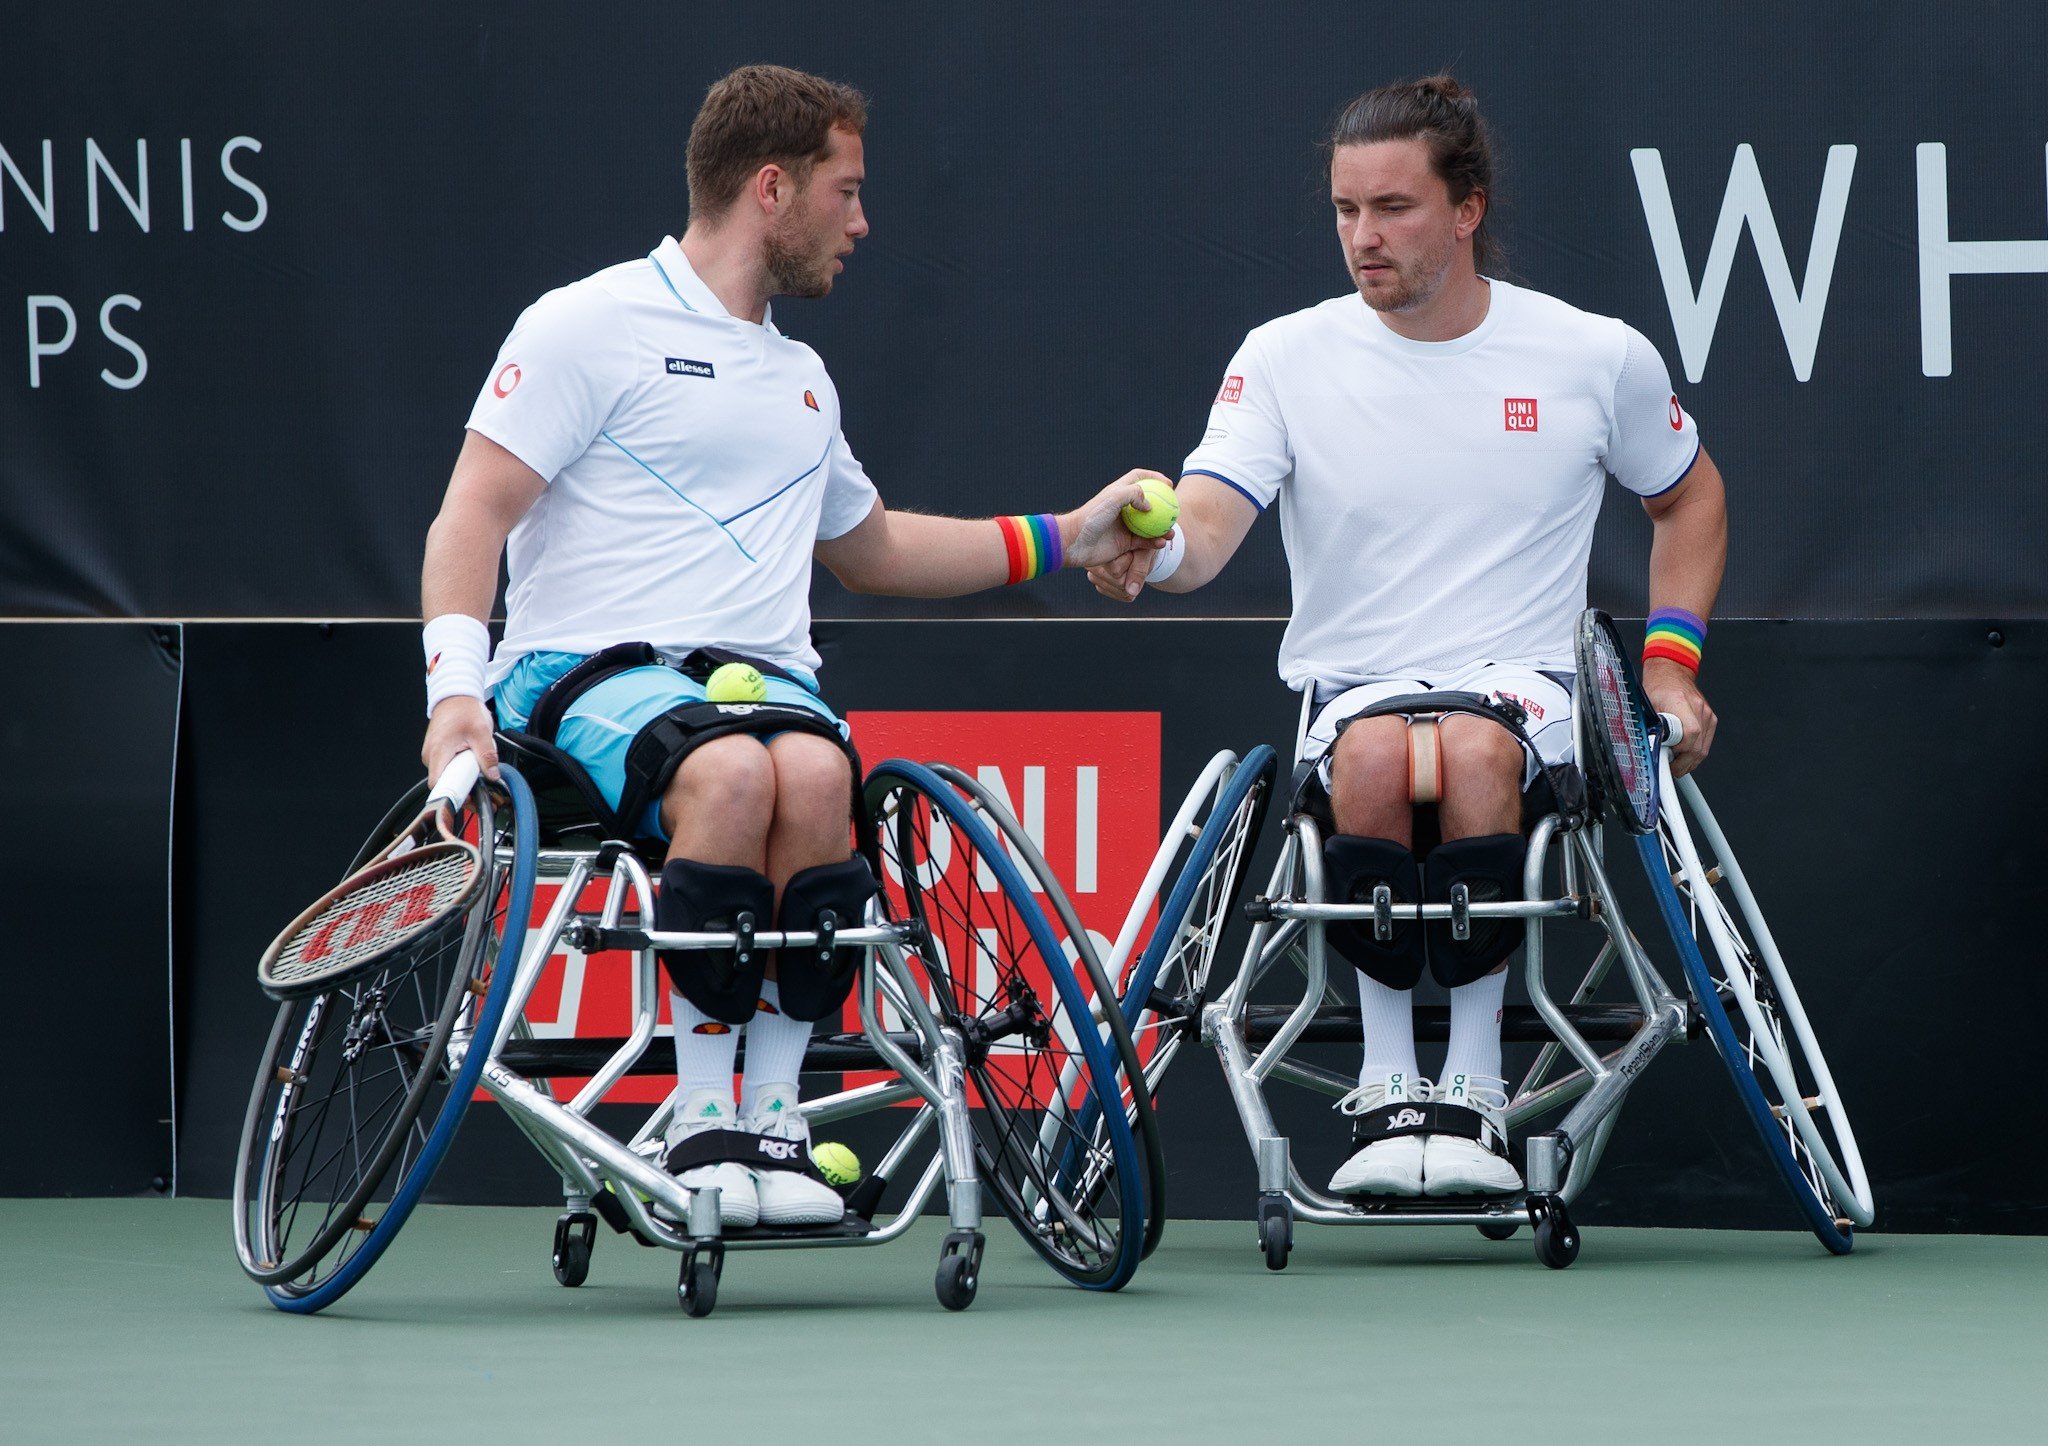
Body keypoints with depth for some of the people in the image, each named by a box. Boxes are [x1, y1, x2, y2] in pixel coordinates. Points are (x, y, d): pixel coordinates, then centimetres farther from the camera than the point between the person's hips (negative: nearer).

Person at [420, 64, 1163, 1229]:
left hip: (764, 675, 5)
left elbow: (872, 549, 43)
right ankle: (701, 1119, -30)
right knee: (731, 770, -38)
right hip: (594, 671, -5)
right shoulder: (591, 325, 4)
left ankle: (773, 1114, -29)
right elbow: (475, 517, -2)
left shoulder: (801, 379, 27)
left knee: (813, 771, -33)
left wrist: (1063, 539, 40)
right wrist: (456, 689, -17)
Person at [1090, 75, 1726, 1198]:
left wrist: (1670, 660, 10)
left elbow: (1687, 495, 23)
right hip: (1350, 686, 0)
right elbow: (1205, 526, -12)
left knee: (1472, 752, -38)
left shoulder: (1600, 358, 4)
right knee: (1378, 756, -38)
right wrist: (1154, 550, -37)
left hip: (1526, 683, 0)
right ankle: (1387, 1088, -26)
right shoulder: (1286, 358, 2)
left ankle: (1473, 1085, -26)